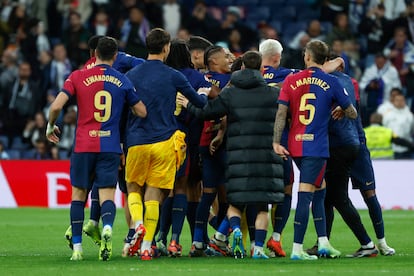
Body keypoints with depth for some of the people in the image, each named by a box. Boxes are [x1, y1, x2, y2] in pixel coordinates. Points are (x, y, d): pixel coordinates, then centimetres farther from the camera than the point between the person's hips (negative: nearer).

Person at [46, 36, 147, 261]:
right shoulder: (123, 81, 5)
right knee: (107, 195, -3)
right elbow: (142, 112, 11)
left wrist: (50, 126, 12)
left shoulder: (78, 77, 1)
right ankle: (107, 228, -34)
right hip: (110, 147, 0)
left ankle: (77, 248, 9)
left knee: (78, 194, 11)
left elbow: (56, 106, -6)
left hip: (83, 146, 0)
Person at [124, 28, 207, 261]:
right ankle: (146, 246, -3)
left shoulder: (131, 75, 5)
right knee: (153, 195, 1)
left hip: (136, 142, 1)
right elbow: (199, 102, 10)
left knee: (134, 188, 17)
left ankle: (138, 223, -12)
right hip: (164, 141, -1)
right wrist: (206, 96, 34)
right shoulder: (174, 77, -1)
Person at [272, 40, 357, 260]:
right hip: (316, 147, -4)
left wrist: (276, 142, -3)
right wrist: (340, 111, 30)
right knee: (306, 195, -6)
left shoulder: (291, 81, 4)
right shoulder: (331, 83, -1)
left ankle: (323, 242, 16)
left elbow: (281, 113, -3)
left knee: (319, 189, 19)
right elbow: (352, 114, 7)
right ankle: (297, 249, -9)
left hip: (295, 145, 4)